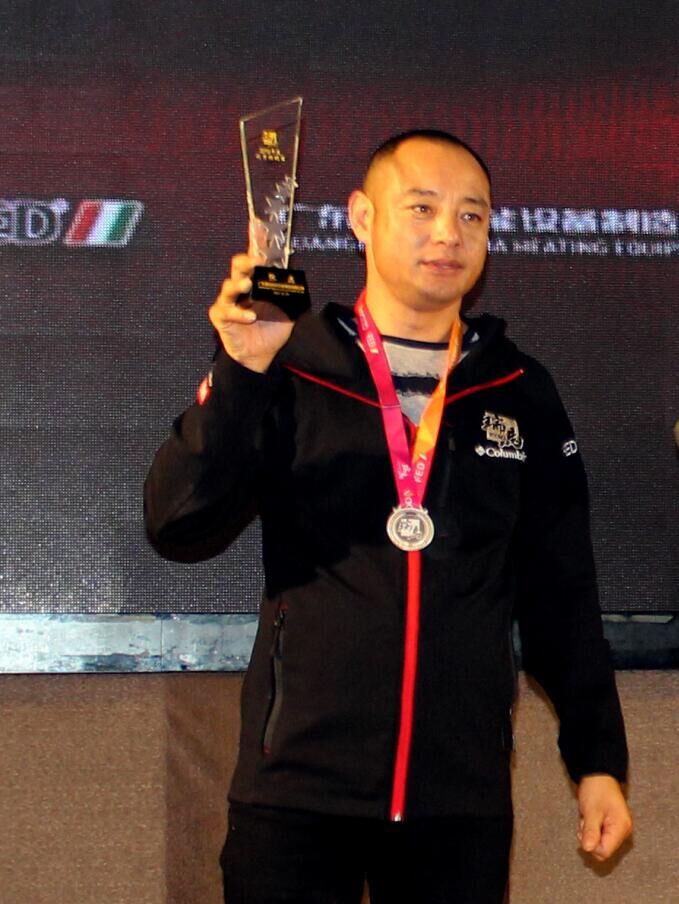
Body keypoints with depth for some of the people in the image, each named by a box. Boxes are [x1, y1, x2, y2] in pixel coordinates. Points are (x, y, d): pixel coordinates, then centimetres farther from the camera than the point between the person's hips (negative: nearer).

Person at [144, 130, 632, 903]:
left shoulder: (521, 394, 7)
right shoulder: (290, 367, 0)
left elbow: (560, 591, 11)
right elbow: (178, 526, -10)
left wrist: (597, 757, 8)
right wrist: (241, 371, -22)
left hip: (465, 796, 2)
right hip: (298, 789, -2)